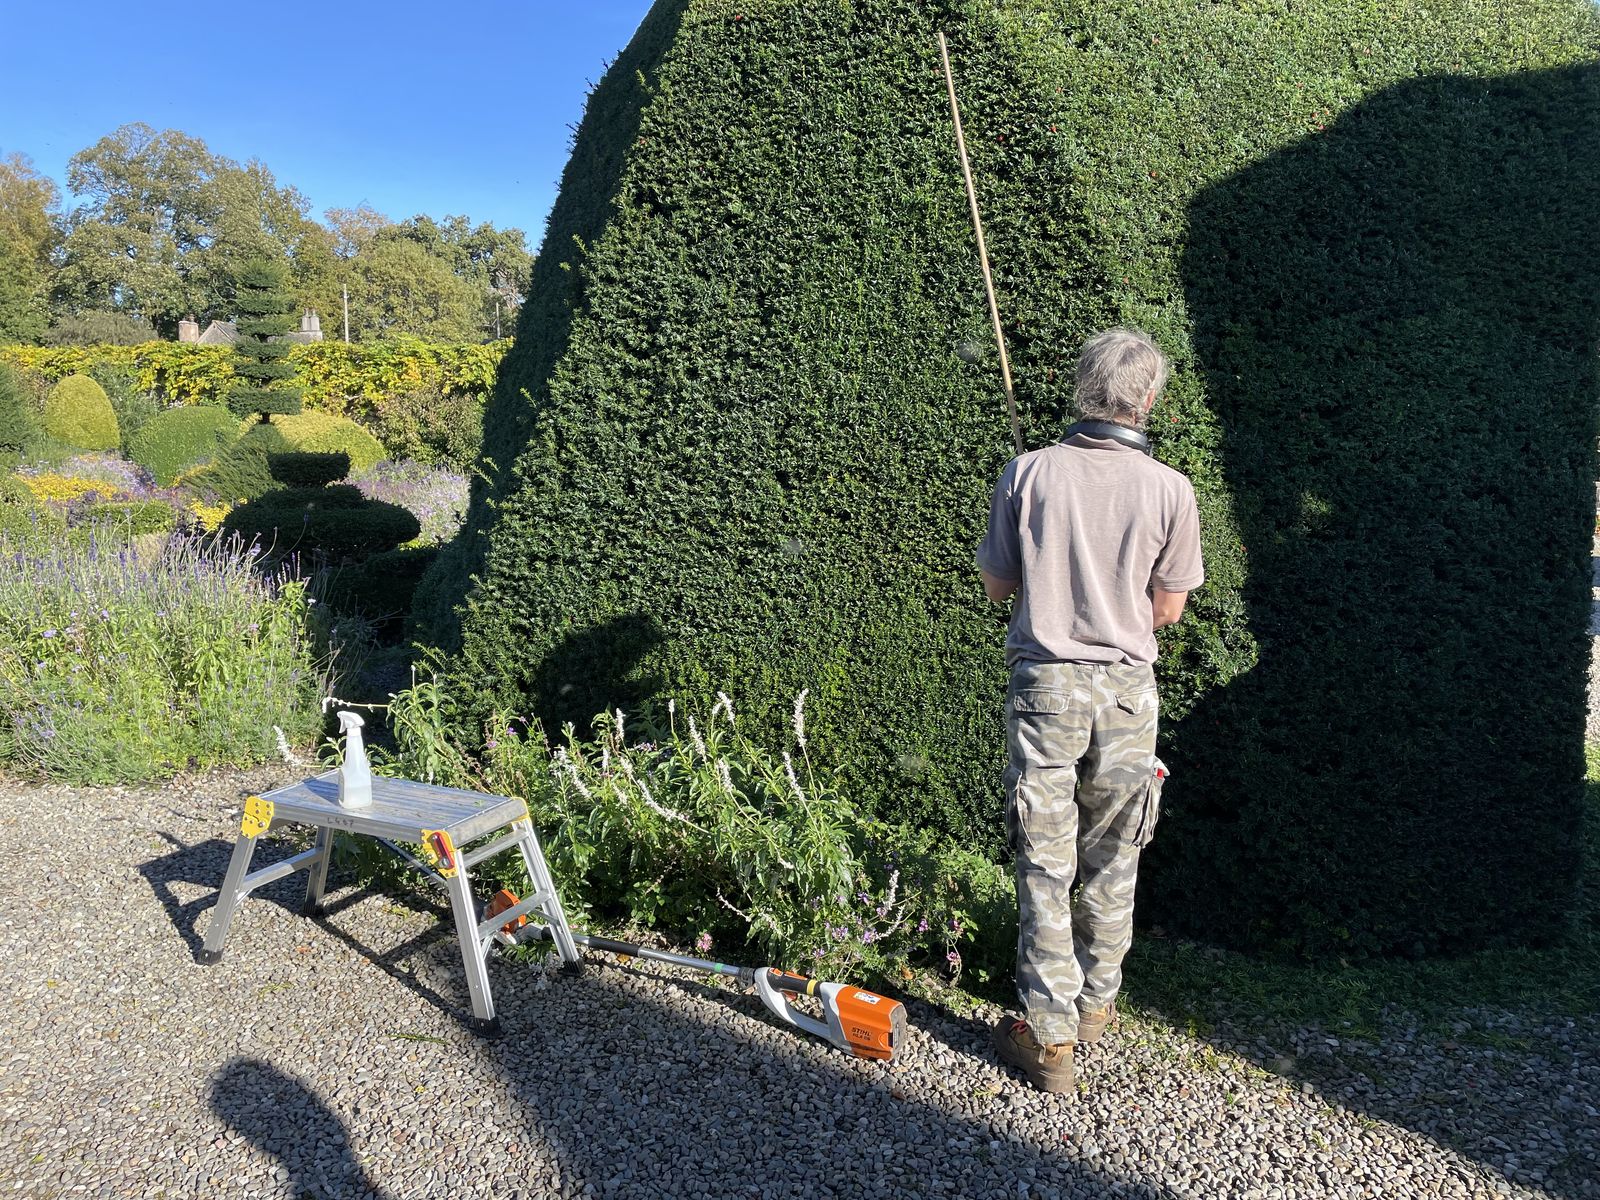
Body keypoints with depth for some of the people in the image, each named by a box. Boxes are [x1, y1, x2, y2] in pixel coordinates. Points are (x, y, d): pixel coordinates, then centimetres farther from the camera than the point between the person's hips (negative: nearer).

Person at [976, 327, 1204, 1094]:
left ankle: (1049, 1035, 11)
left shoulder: (1028, 473, -7)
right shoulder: (1169, 491, -6)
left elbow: (998, 586, 0)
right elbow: (1166, 611, 1)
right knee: (1112, 858, 18)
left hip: (1044, 682, -1)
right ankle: (1095, 1002, 34)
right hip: (1125, 687, 1)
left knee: (1045, 863, 5)